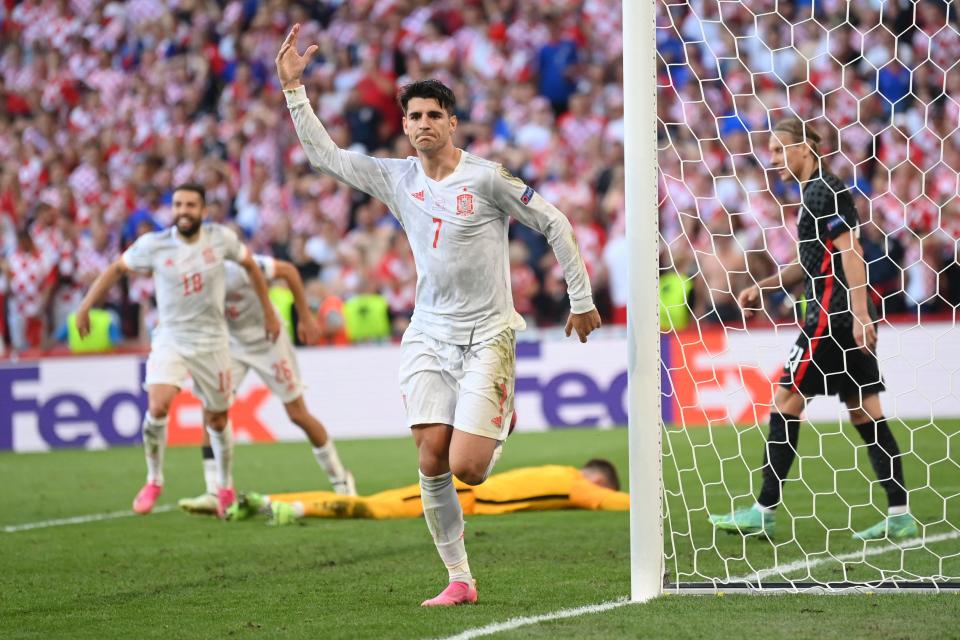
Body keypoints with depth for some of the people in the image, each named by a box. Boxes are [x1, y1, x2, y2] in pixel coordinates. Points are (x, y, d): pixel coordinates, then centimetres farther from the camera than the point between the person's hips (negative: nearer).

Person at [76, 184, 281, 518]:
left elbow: (250, 265, 10)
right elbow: (117, 269, 4)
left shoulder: (221, 238, -8)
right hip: (170, 339, -1)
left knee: (217, 421, 10)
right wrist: (85, 307, 2)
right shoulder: (154, 244, -10)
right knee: (157, 406, -22)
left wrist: (269, 312, 13)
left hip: (211, 341, 1)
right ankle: (154, 481, -2)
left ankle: (226, 490, 33)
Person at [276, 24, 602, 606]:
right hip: (429, 334, 4)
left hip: (486, 335, -4)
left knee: (466, 469, -13)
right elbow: (324, 154, 7)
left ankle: (500, 428, 23)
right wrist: (294, 87, -1)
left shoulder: (486, 178, -9)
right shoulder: (397, 178, 5)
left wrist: (582, 299, 1)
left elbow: (554, 223, -1)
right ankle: (459, 580, 3)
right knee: (432, 461, -7)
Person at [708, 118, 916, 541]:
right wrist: (763, 286, 22)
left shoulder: (823, 192, -11)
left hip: (833, 317, -10)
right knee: (865, 412, 7)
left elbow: (850, 252, -18)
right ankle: (900, 515, 4)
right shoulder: (814, 193, 20)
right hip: (849, 319, 10)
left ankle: (763, 513, -3)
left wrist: (860, 314, -24)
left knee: (786, 402, -5)